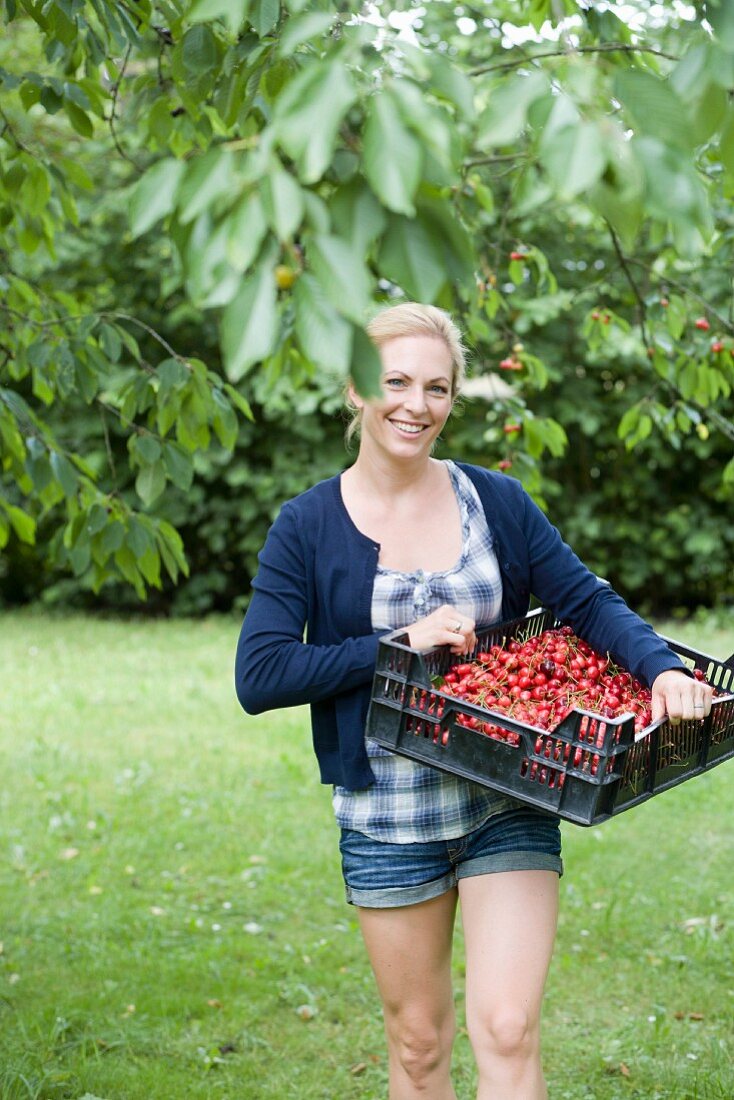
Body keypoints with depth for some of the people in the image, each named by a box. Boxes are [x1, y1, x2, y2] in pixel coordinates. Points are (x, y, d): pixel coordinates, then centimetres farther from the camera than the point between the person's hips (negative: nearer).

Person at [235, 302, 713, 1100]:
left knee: (507, 1032, -7)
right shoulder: (309, 527, -6)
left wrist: (662, 669, -20)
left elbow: (587, 601, -1)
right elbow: (258, 676, -12)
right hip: (387, 820, 0)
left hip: (508, 811, 1)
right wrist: (402, 645, -18)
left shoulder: (496, 503, 0)